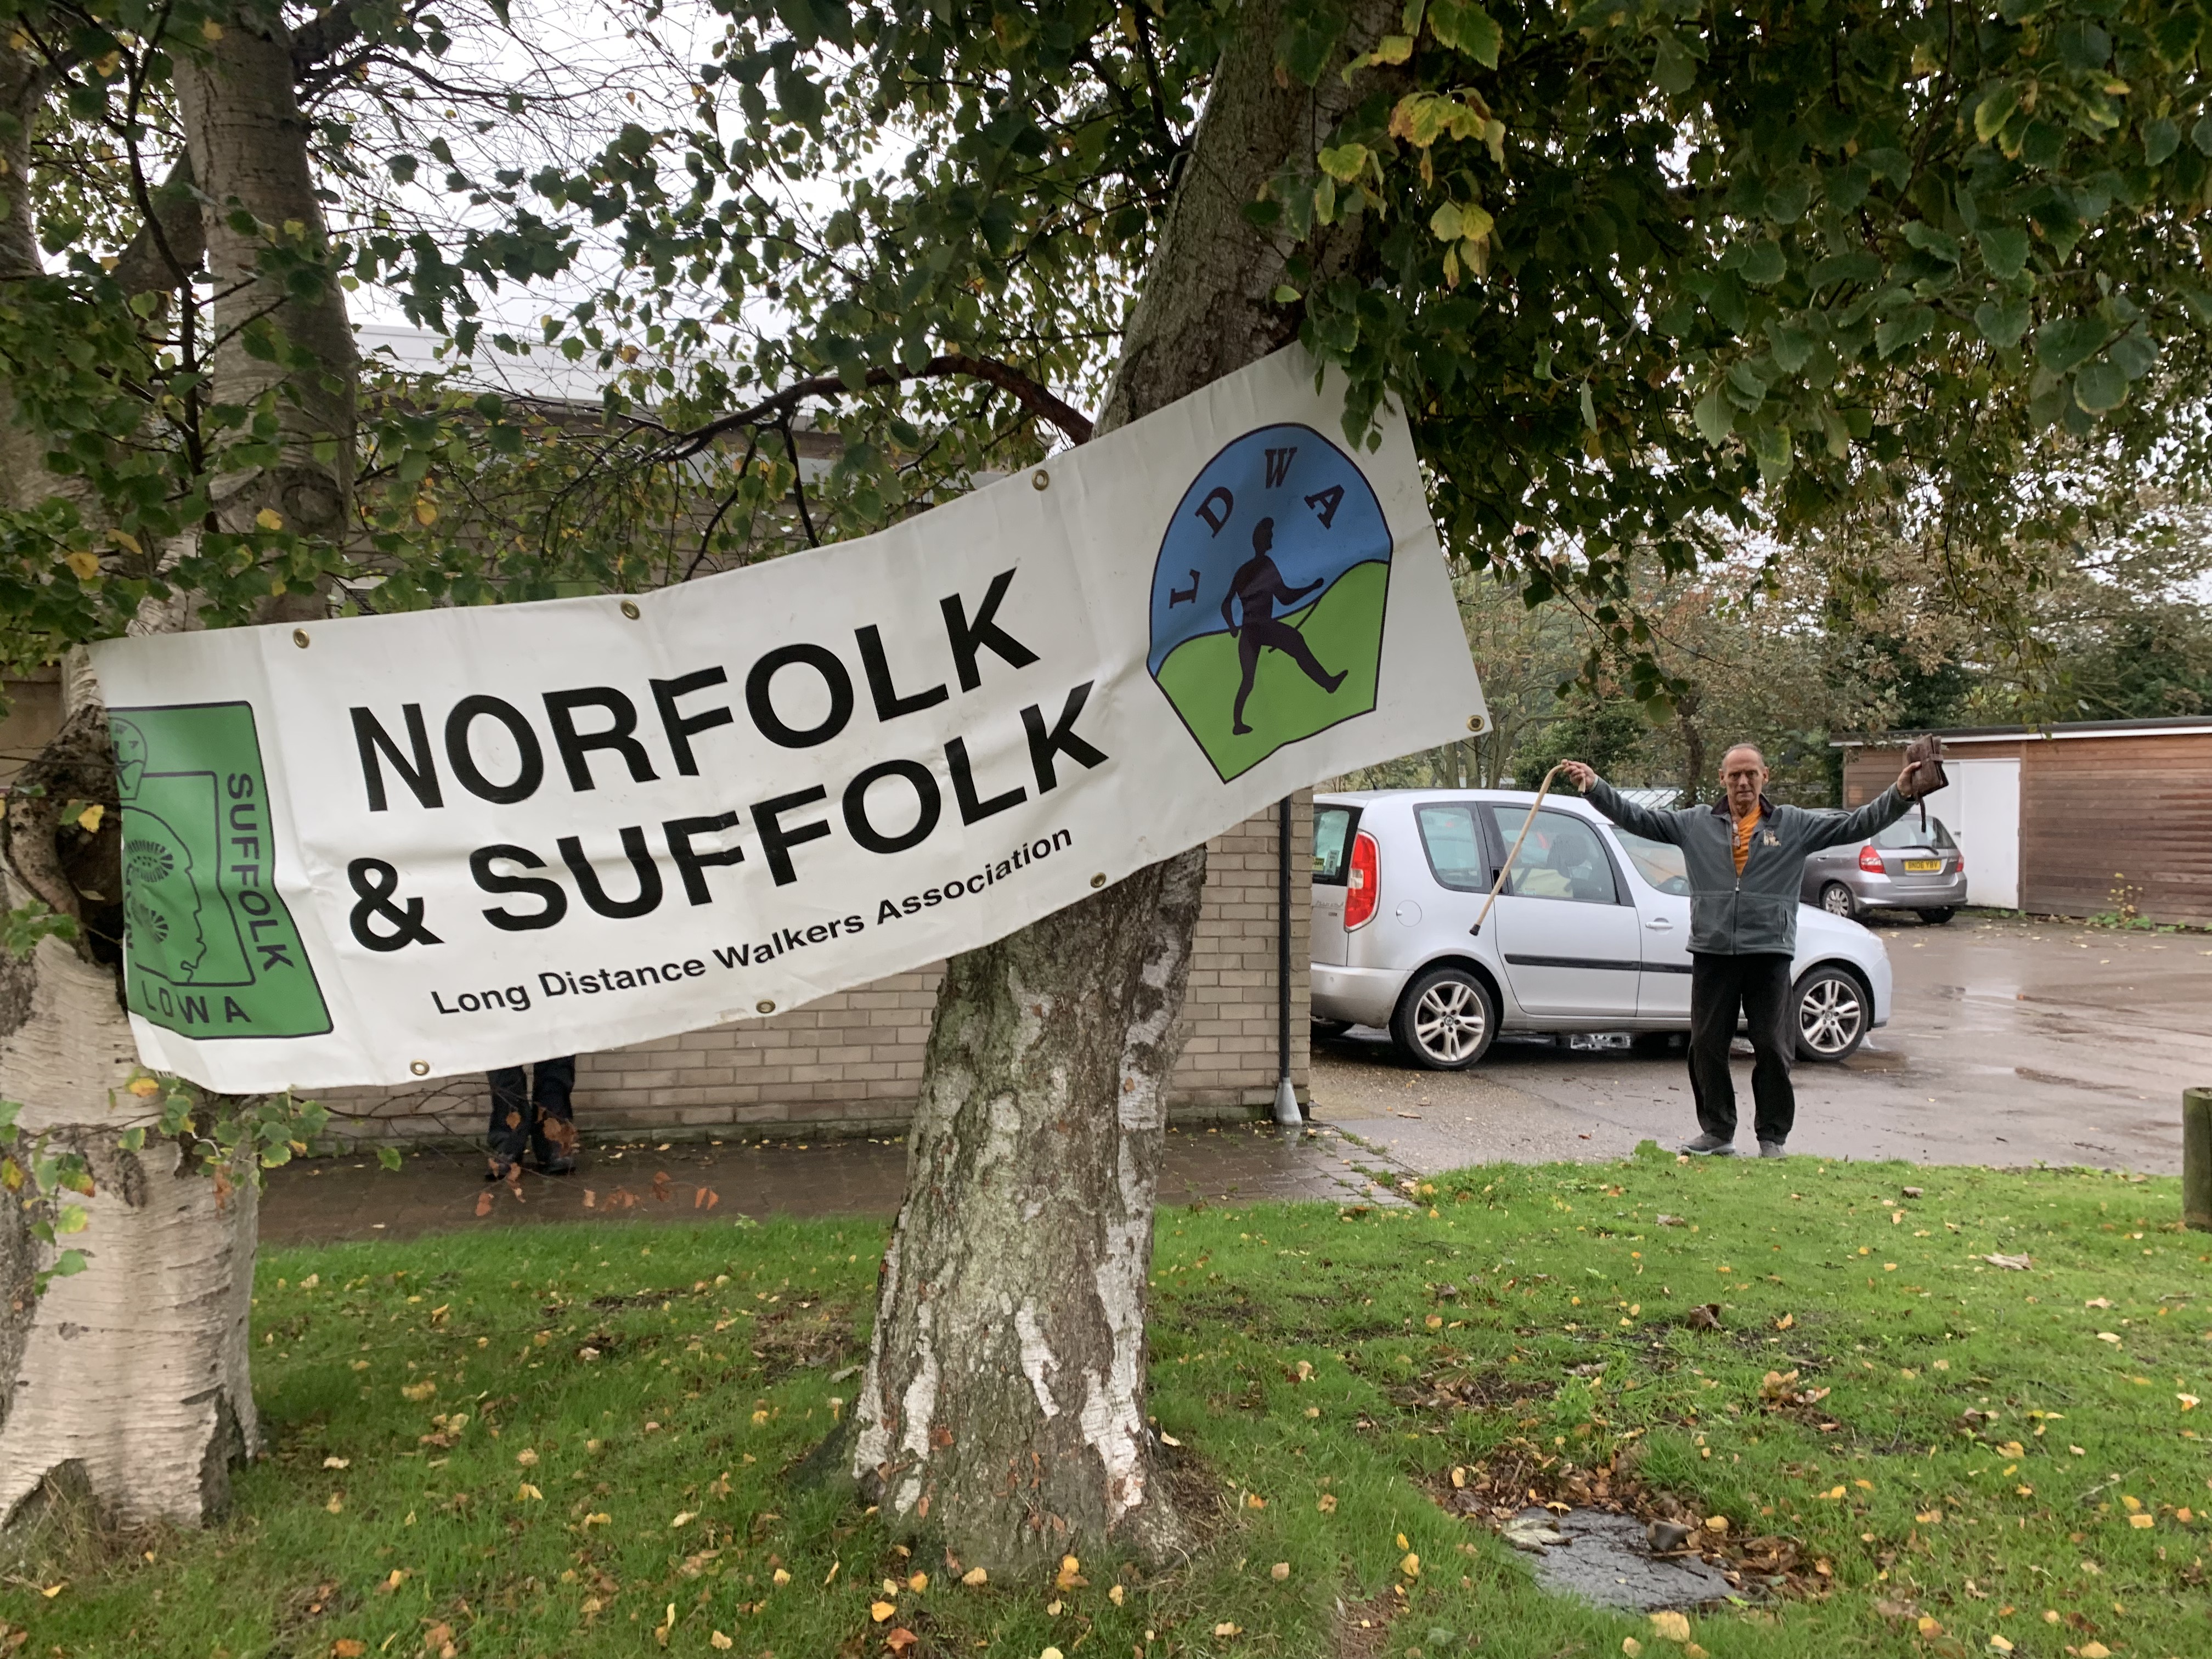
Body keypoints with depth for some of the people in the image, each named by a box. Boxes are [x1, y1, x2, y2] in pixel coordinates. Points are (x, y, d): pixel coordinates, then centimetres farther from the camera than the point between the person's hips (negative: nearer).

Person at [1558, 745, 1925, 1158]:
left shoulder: (1794, 825, 4)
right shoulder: (1696, 824, 6)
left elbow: (1857, 825, 0)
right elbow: (1636, 817, 3)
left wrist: (1900, 795, -12)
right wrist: (1594, 786, -6)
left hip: (1769, 953, -1)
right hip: (1712, 953, 2)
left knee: (1772, 1048, 3)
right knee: (1707, 1046, 7)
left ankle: (1773, 1137, 16)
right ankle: (1717, 1131, 20)